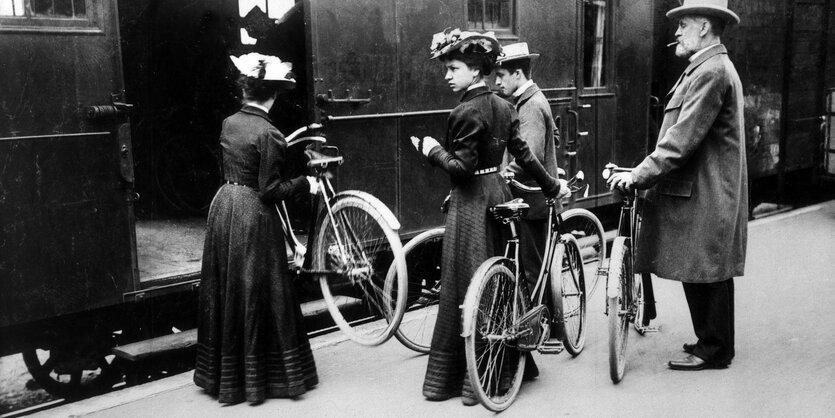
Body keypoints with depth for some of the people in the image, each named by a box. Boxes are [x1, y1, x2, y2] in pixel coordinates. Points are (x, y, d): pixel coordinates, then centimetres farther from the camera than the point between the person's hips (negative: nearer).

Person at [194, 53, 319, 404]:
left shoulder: (229, 124, 5)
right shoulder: (268, 134, -16)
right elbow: (270, 190, -17)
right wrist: (304, 183, -5)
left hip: (223, 205, 7)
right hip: (253, 215, -7)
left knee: (225, 291, 14)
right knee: (258, 294, 4)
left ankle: (224, 375, 26)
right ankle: (260, 375, 14)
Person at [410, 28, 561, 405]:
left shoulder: (466, 112, -16)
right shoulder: (503, 107, 8)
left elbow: (461, 168, -20)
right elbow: (523, 154, 9)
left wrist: (432, 150, -5)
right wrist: (551, 186, 19)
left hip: (471, 203, -8)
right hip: (499, 194, 8)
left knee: (466, 289, -2)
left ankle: (452, 377, 7)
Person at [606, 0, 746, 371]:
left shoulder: (711, 71, -16)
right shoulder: (711, 68, 18)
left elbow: (682, 138, -22)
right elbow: (683, 134, 18)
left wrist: (639, 175, -21)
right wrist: (643, 173, 14)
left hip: (705, 197, -10)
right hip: (701, 190, 10)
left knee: (705, 274, -1)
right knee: (704, 273, 16)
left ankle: (713, 350, 10)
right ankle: (712, 341, 27)